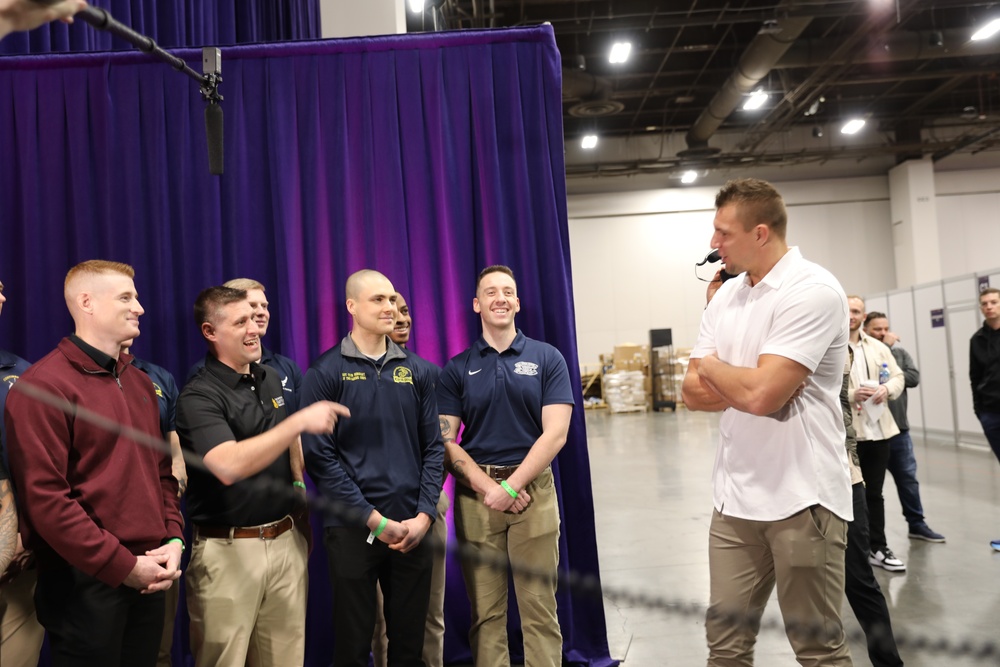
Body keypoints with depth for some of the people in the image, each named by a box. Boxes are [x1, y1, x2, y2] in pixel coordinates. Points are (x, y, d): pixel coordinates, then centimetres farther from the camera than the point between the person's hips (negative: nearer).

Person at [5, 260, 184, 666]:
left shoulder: (140, 382, 13)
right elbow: (44, 498, -18)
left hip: (147, 578, 7)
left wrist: (173, 539, 2)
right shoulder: (43, 387, -12)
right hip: (85, 582, -7)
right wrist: (121, 564, -15)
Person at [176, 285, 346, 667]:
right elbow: (228, 466, -30)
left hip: (286, 541, 6)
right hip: (229, 549, -6)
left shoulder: (271, 379, 9)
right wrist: (300, 421, -29)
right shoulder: (199, 396, -14)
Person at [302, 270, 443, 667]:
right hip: (353, 529, -3)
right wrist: (374, 519, -13)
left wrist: (423, 515, -5)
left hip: (413, 528, 3)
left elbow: (433, 447, 6)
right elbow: (320, 456, -11)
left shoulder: (415, 370, 6)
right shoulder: (326, 372, -5)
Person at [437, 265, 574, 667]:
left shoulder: (547, 358, 2)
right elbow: (445, 441, 0)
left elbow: (555, 434, -6)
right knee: (485, 613, 9)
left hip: (533, 491, -1)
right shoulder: (456, 369, 5)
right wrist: (488, 488, -11)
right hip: (475, 496, 1)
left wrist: (511, 487, -12)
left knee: (539, 609, 4)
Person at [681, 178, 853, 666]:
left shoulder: (813, 291, -14)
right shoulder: (725, 297, 10)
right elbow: (693, 392, 8)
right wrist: (743, 382, -10)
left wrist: (711, 366, -4)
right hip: (735, 497, 7)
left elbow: (760, 394, -23)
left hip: (802, 499, -6)